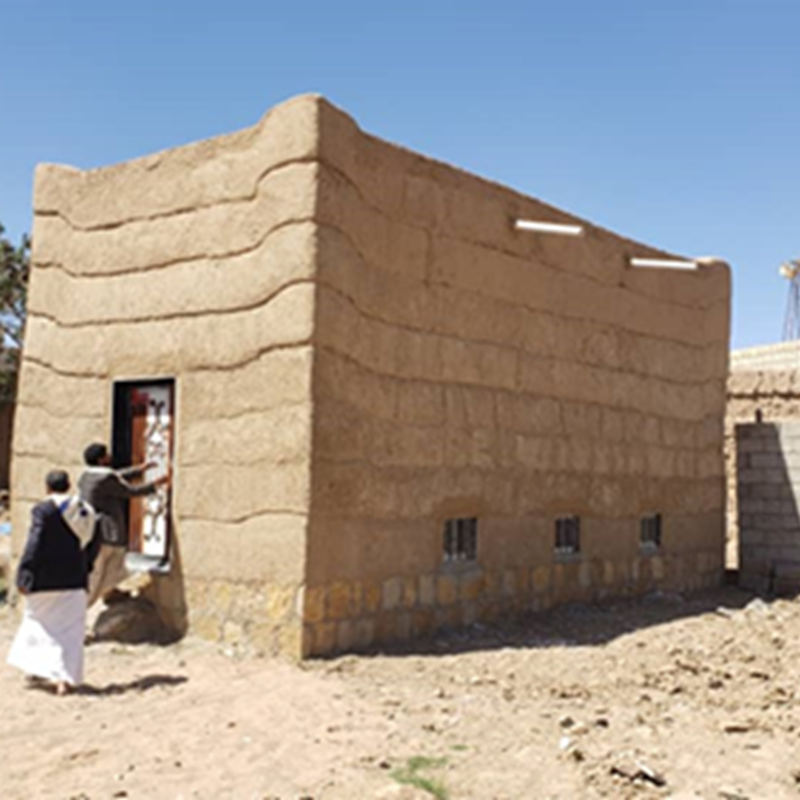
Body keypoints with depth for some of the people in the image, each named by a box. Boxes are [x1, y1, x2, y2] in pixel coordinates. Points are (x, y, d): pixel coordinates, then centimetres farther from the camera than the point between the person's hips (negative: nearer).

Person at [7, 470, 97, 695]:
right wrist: (85, 570, 18)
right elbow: (88, 545, 9)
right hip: (74, 580, 4)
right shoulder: (84, 511, 3)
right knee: (70, 628, 7)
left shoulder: (43, 511, -11)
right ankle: (66, 677, 1)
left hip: (46, 579, -4)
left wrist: (24, 576, -9)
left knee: (38, 622, 15)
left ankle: (38, 668, 16)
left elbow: (34, 545, -14)